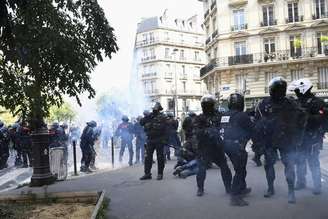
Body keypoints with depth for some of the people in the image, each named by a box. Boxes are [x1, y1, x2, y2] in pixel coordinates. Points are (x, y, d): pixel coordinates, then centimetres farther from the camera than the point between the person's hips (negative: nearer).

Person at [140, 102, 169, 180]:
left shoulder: (162, 117, -4)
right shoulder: (149, 116, 11)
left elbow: (165, 129, -9)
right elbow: (141, 123, 3)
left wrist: (165, 139, -16)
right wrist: (147, 117, -11)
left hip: (159, 140, -4)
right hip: (150, 140, 4)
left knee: (160, 157, 4)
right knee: (148, 157, 5)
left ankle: (160, 174, 14)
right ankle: (147, 173, 14)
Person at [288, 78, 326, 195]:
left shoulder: (317, 102, -11)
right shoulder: (298, 102, 9)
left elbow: (320, 119, -24)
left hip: (312, 138, -6)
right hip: (300, 137, 7)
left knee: (313, 163, 0)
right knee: (300, 161, 14)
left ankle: (317, 186, 13)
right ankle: (300, 182, 28)